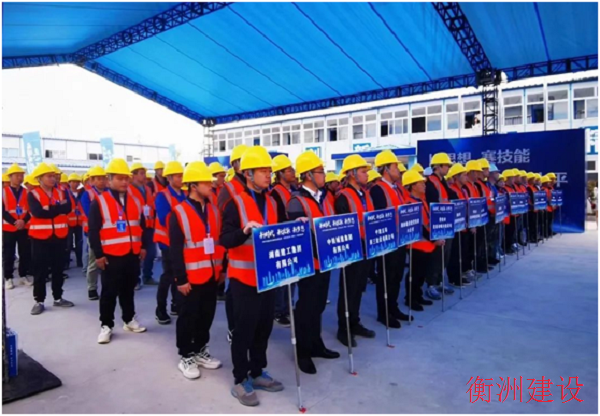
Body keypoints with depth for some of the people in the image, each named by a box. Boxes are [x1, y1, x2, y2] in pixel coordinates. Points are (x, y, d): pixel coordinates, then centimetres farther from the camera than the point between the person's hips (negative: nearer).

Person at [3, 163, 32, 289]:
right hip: (8, 228, -2)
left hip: (24, 227, 2)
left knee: (25, 253, 5)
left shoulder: (27, 192, 8)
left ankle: (23, 275, 18)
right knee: (8, 254, 3)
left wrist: (23, 221, -13)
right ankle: (8, 277, 12)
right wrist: (14, 222, -17)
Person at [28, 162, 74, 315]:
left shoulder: (61, 192, 7)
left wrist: (48, 209, -16)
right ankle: (39, 301, 14)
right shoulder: (33, 194, -3)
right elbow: (37, 212, -19)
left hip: (59, 236, 3)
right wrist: (57, 209, -14)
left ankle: (58, 298, 22)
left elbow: (67, 208, -9)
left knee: (58, 268, 11)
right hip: (40, 236, -3)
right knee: (40, 270, 4)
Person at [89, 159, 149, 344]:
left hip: (133, 254, 5)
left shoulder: (134, 200, 9)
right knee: (109, 292, 5)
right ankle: (106, 325, 18)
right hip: (111, 256, -4)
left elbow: (142, 225, 15)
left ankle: (129, 319, 30)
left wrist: (143, 246, 9)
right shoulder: (99, 201, -7)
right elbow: (93, 231, -9)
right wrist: (98, 254, -11)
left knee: (128, 290, 16)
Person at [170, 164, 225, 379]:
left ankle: (201, 351, 33)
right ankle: (186, 357, 24)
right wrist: (180, 279, -14)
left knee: (207, 315, 15)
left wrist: (222, 268, 11)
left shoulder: (214, 210, 6)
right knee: (188, 317, 8)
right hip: (191, 277, -5)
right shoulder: (179, 213, -11)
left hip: (211, 275, 6)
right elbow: (175, 250, -13)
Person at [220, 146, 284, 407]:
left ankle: (258, 372, 32)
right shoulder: (236, 203, -12)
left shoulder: (271, 202, 9)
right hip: (244, 277, -6)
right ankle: (240, 380, 20)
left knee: (264, 326, 15)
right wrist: (245, 231, -36)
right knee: (244, 329, 4)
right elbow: (225, 240, -19)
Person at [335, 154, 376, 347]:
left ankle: (355, 323, 31)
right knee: (348, 289, 3)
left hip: (367, 248, 8)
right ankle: (343, 329, 16)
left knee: (359, 288, 17)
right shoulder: (343, 197, -14)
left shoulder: (365, 195, 12)